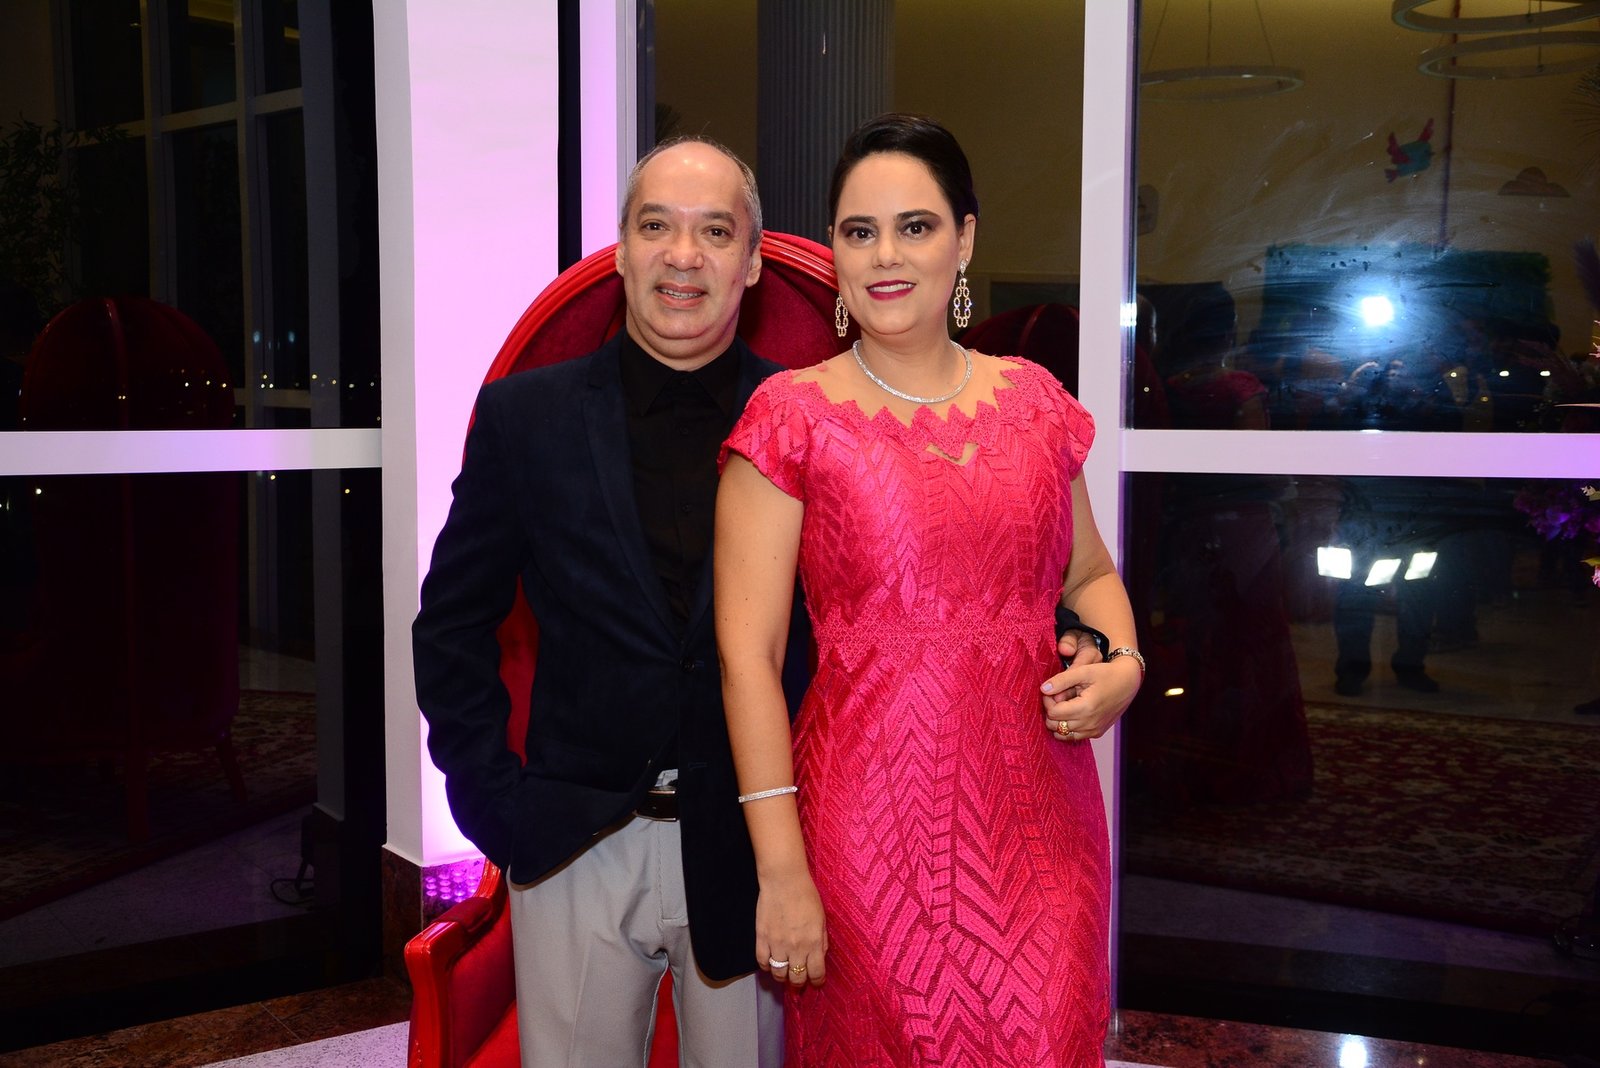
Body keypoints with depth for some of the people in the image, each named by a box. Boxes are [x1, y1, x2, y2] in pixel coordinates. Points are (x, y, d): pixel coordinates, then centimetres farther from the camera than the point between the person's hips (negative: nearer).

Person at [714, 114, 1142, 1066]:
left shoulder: (1032, 399, 7)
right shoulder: (794, 414, -5)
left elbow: (1089, 571, 20)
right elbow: (749, 651, -9)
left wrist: (1122, 667, -2)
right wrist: (781, 867, -14)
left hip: (1039, 815, 3)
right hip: (871, 813, -3)